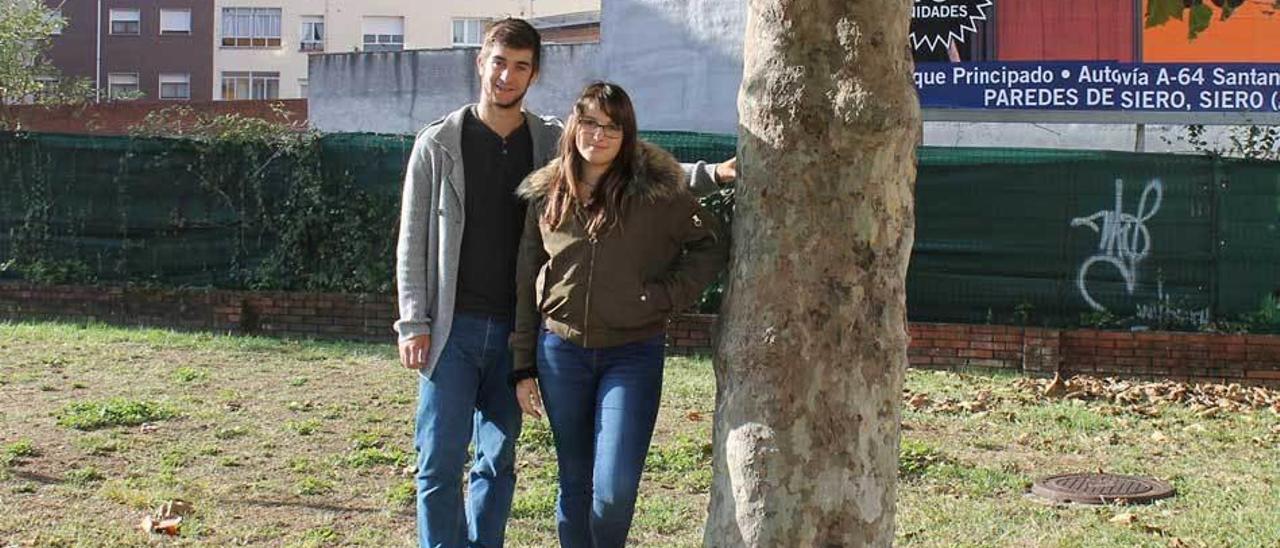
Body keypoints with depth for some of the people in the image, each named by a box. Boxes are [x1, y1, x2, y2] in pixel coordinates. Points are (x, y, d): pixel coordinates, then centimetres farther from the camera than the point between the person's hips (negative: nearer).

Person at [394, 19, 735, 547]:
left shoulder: (553, 142, 5)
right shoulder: (439, 143, -1)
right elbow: (412, 242, 0)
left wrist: (710, 174, -11)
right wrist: (414, 324, -6)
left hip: (516, 328, 2)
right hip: (453, 326, -2)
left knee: (497, 463, 9)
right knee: (440, 461, -3)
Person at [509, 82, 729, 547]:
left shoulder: (657, 191, -6)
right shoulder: (546, 195, 4)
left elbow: (712, 246, 4)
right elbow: (527, 283, 9)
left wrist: (668, 295, -8)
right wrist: (523, 368, 8)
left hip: (633, 355, -3)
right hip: (561, 353, 3)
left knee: (615, 488, -10)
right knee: (574, 484, 11)